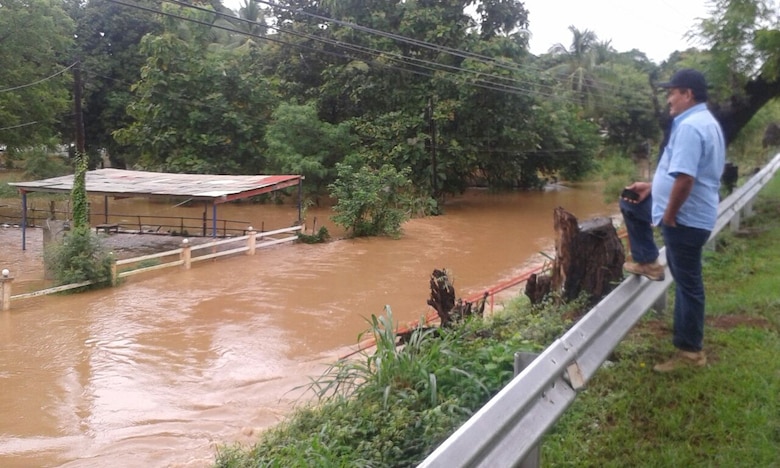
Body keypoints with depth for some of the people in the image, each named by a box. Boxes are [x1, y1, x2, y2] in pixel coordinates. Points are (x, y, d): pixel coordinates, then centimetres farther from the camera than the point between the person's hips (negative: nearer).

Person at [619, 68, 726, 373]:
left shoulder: (689, 127, -23)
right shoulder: (704, 122, 12)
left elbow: (685, 178, -32)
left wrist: (668, 216, -19)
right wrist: (652, 187, 15)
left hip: (686, 217, -10)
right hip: (689, 211, 10)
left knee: (687, 283, 0)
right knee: (631, 204, 22)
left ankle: (690, 352, 12)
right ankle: (649, 263, 23)